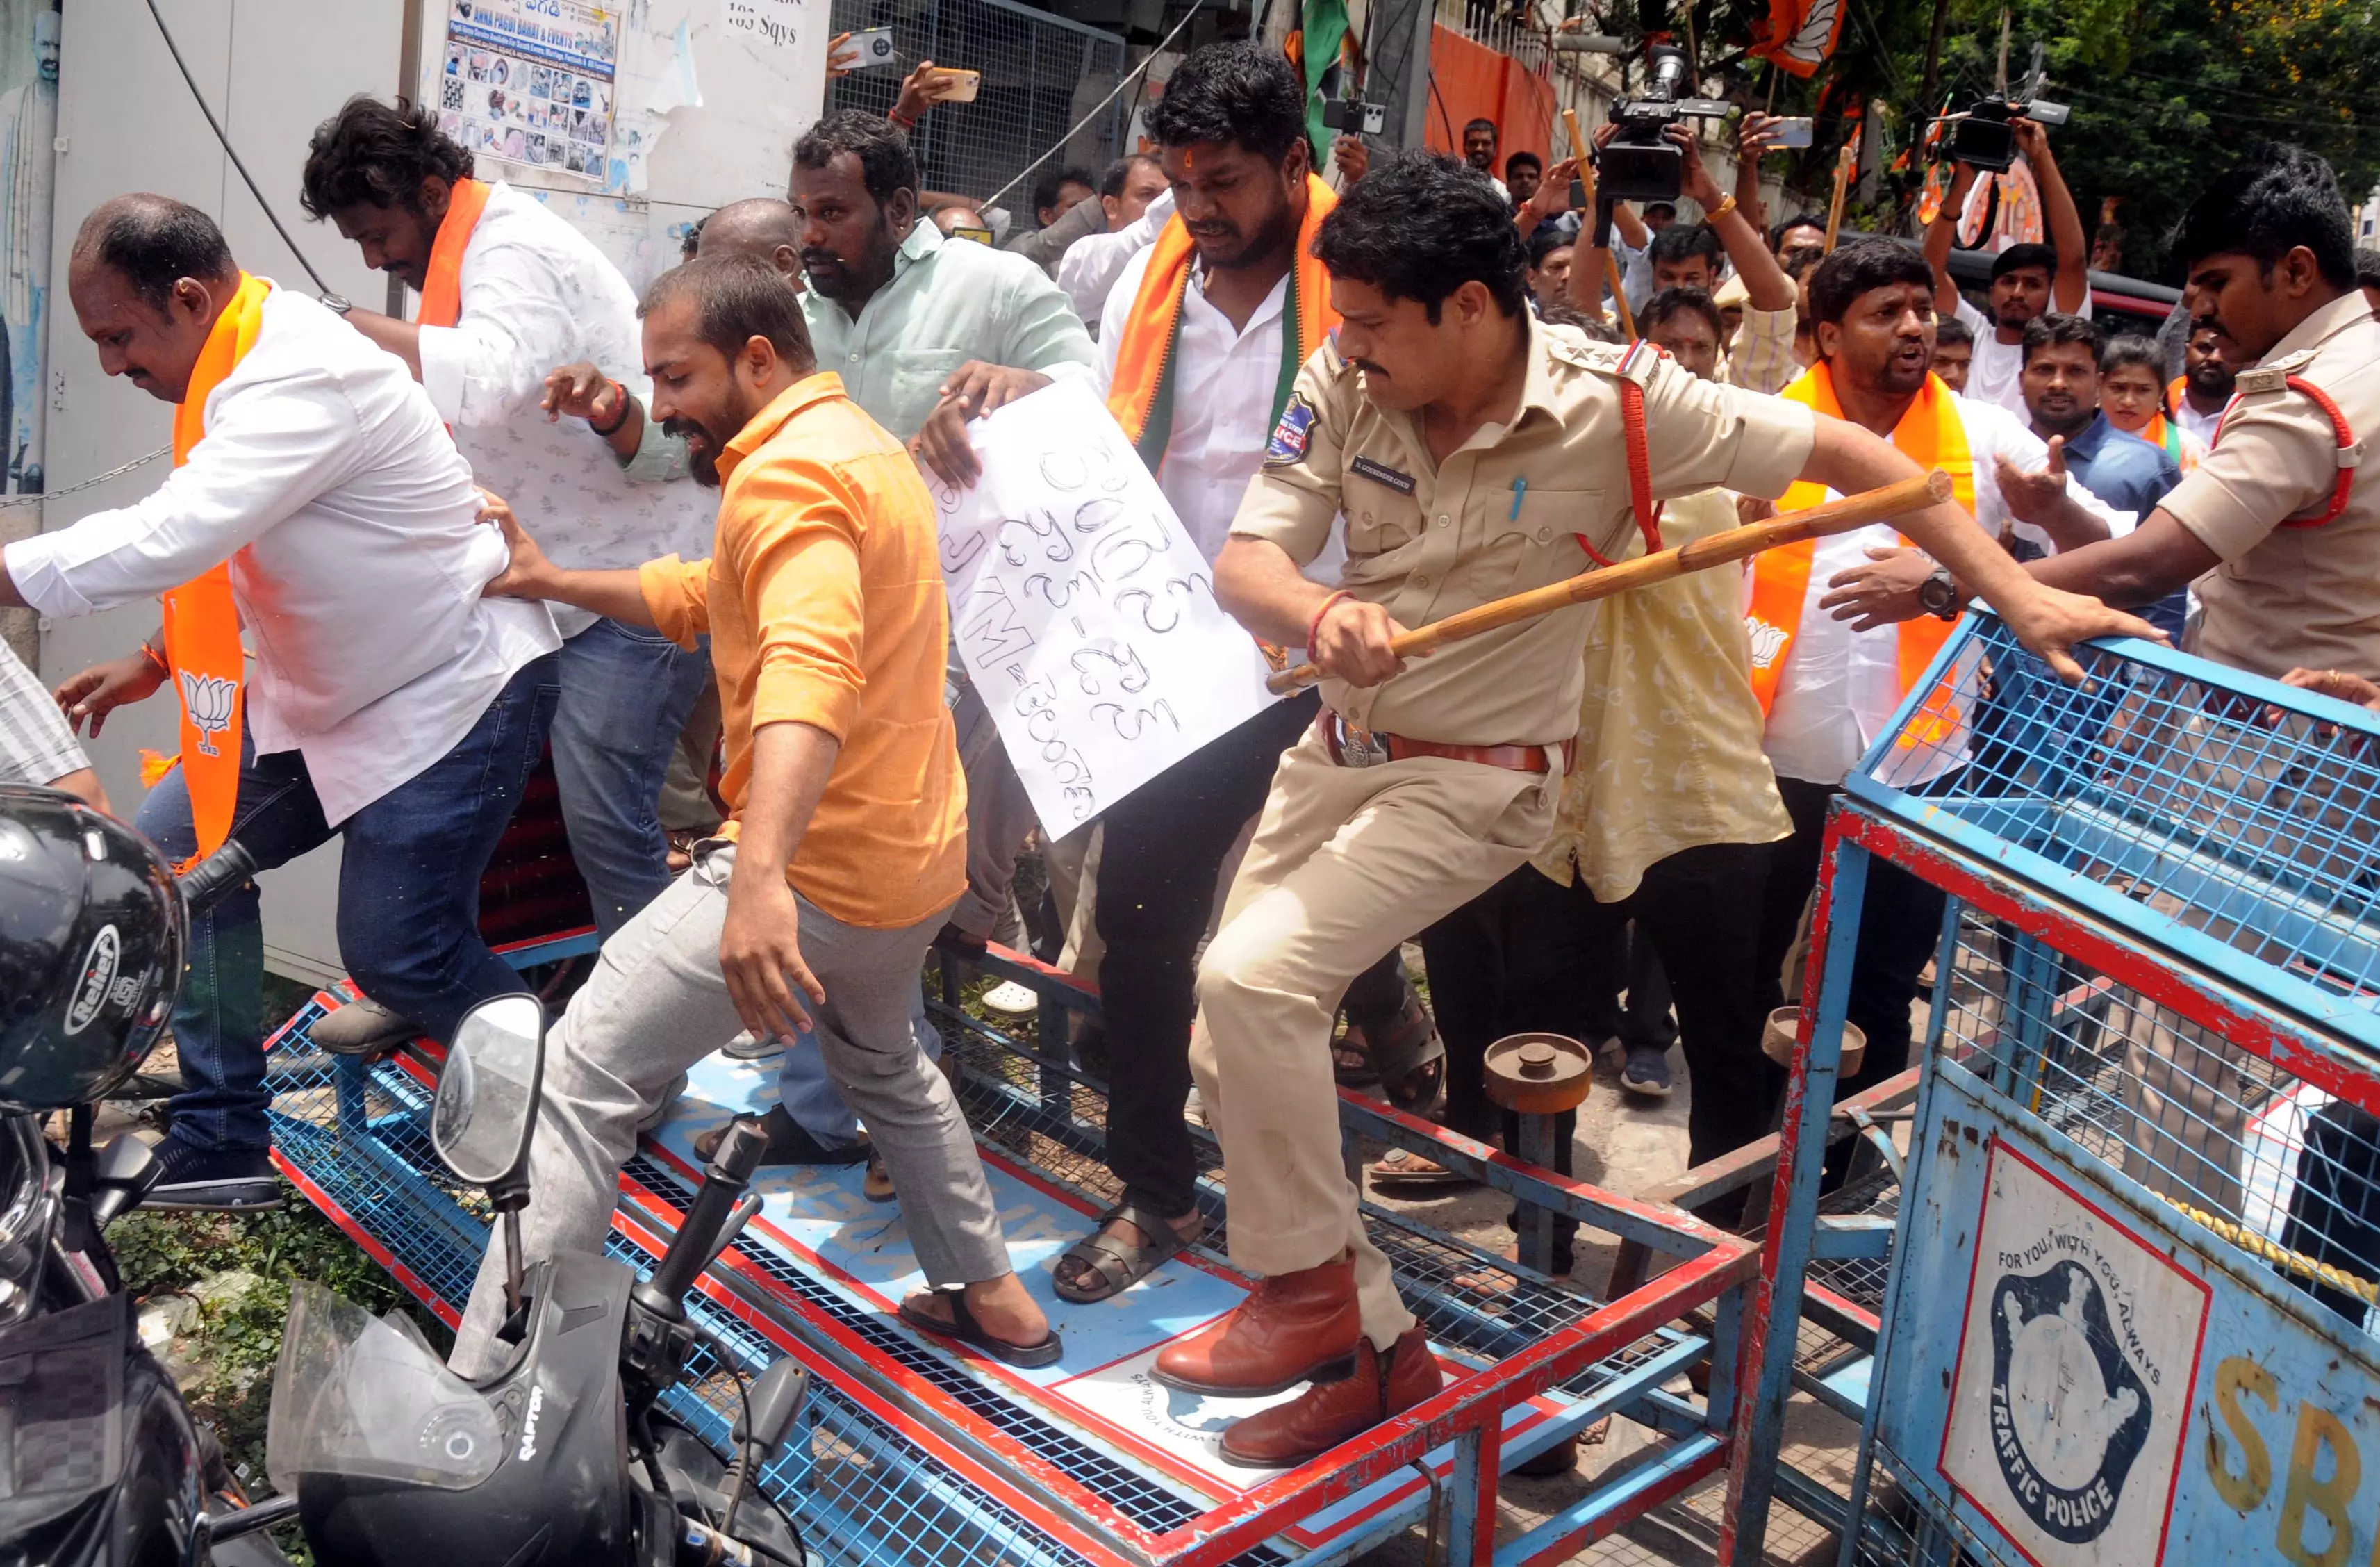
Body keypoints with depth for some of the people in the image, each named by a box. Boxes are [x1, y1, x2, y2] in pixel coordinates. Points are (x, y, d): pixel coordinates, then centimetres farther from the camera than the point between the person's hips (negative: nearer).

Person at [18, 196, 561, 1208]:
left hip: (451, 695, -10)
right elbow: (221, 550, 17)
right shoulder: (239, 370, 4)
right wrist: (157, 659, 8)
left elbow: (170, 537, -37)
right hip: (318, 693, 10)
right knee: (177, 851, 4)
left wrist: (13, 575, -31)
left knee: (395, 955, -9)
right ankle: (219, 1145, 11)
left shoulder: (302, 380, -27)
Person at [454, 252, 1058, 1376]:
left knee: (579, 1081, -8)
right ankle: (990, 1295, 42)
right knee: (882, 1065, 34)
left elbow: (812, 663, -36)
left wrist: (759, 874, -49)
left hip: (815, 867, -10)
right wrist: (550, 581, 12)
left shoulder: (786, 472, -17)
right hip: (915, 856, 10)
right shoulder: (856, 444, 15)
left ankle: (487, 1392, -9)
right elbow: (703, 598, 22)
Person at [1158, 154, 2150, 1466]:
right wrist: (1323, 613, -36)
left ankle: (1310, 1285, -1)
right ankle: (1374, 1347, 21)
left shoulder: (1610, 403, -19)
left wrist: (2020, 596, -16)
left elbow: (1841, 452, -14)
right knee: (1233, 1059, 7)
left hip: (1476, 780, -6)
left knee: (1253, 978, -24)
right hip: (1336, 752, 6)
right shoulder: (1344, 384, -9)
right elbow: (1242, 564, -12)